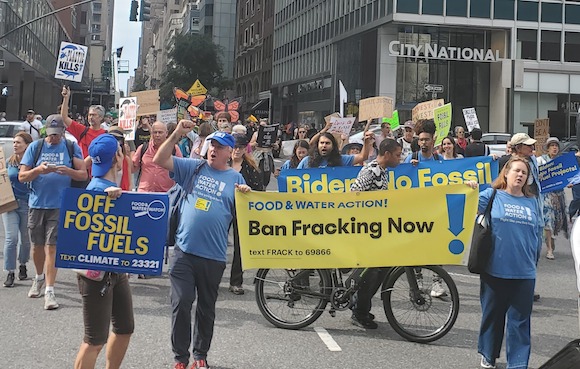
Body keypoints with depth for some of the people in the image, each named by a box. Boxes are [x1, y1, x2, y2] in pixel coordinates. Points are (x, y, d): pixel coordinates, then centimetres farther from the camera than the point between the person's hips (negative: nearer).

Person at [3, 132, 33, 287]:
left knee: (26, 238, 12)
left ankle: (23, 266, 35)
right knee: (11, 238, -7)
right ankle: (10, 273, -3)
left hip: (27, 204, -2)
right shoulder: (9, 162, 6)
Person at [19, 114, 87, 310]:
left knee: (52, 246, -6)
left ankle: (49, 291, -3)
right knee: (37, 245, 14)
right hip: (37, 204, 2)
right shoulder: (35, 147, 3)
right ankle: (39, 277, 39)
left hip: (59, 205, -2)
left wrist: (68, 171, -20)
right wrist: (38, 170, -18)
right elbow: (22, 176, 1)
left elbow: (83, 174, 1)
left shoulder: (72, 148, 3)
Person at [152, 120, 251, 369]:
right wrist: (176, 135, -10)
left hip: (214, 255, 0)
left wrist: (246, 195, -16)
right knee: (181, 304, -3)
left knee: (206, 308, 12)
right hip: (185, 250, 0)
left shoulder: (235, 178, 6)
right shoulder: (193, 168, 6)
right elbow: (160, 160, 0)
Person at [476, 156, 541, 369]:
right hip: (495, 270, -2)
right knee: (492, 315, 12)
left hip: (524, 272, 2)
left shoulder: (532, 202, 10)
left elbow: (537, 234, 17)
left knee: (520, 320, 5)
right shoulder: (492, 195, 3)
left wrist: (534, 261, 18)